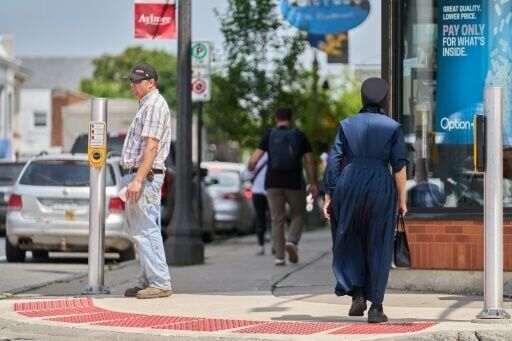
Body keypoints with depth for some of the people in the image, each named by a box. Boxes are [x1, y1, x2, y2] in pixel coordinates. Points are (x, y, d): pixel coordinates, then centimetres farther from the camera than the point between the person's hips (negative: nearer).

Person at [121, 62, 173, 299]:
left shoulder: (155, 106, -12)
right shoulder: (146, 105, 21)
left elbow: (151, 147, -21)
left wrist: (138, 180, -26)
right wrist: (132, 179, 17)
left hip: (145, 176, -11)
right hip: (136, 175, 11)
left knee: (147, 231, -12)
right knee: (139, 232, 13)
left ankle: (160, 283, -13)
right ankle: (146, 281, 18)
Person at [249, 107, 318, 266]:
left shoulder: (269, 136, 1)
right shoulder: (300, 136, 3)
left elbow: (254, 159, -8)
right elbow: (309, 161, -1)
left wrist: (250, 168, 13)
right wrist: (312, 183, 5)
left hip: (273, 183, 1)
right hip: (294, 183, -1)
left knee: (277, 219, 6)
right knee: (298, 215, 15)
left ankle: (279, 256, 1)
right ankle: (292, 241, -10)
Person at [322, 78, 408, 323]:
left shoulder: (347, 125, 7)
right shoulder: (392, 127, 4)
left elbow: (333, 162, 3)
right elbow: (399, 165, -1)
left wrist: (328, 196, 6)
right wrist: (401, 199, 5)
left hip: (349, 185, 1)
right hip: (381, 186, -1)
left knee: (350, 241, 16)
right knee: (378, 247, 6)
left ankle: (357, 295, 2)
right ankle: (376, 307, 4)